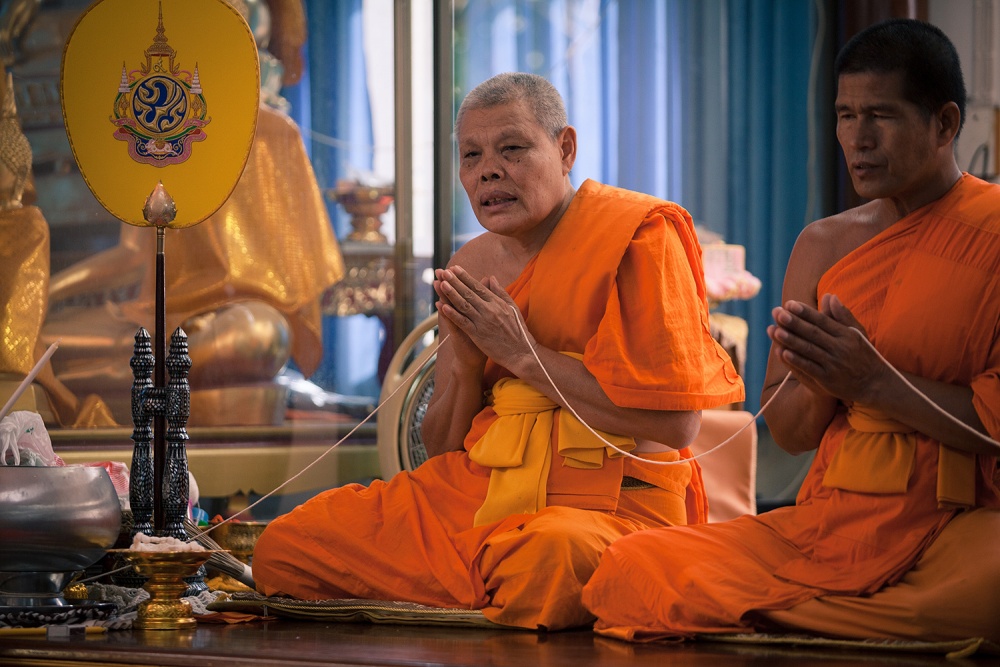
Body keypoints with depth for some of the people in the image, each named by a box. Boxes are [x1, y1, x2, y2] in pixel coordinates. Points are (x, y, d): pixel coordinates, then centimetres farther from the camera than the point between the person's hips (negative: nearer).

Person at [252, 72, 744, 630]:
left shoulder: (637, 235, -5)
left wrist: (524, 354, -12)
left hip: (612, 499, -6)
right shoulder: (472, 267, 14)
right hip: (478, 488, 7)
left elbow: (677, 422, -15)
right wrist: (466, 367, -5)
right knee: (284, 548, -8)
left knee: (550, 559, -43)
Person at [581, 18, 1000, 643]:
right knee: (634, 569, -20)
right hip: (834, 516, 4)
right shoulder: (824, 245, 16)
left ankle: (765, 616, -21)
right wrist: (817, 384, -6)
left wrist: (875, 382, -15)